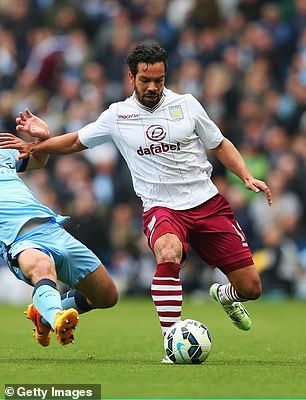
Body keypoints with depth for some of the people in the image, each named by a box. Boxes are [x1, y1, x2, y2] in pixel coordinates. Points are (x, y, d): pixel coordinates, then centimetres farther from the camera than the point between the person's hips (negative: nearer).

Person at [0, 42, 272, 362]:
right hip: (162, 209, -2)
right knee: (168, 253, -39)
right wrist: (36, 145, 4)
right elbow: (76, 141, 17)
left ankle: (225, 295, 38)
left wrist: (248, 177, 2)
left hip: (208, 203, 2)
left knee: (250, 287, -2)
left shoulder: (186, 105, 5)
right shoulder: (117, 116, 4)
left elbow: (220, 145, 14)